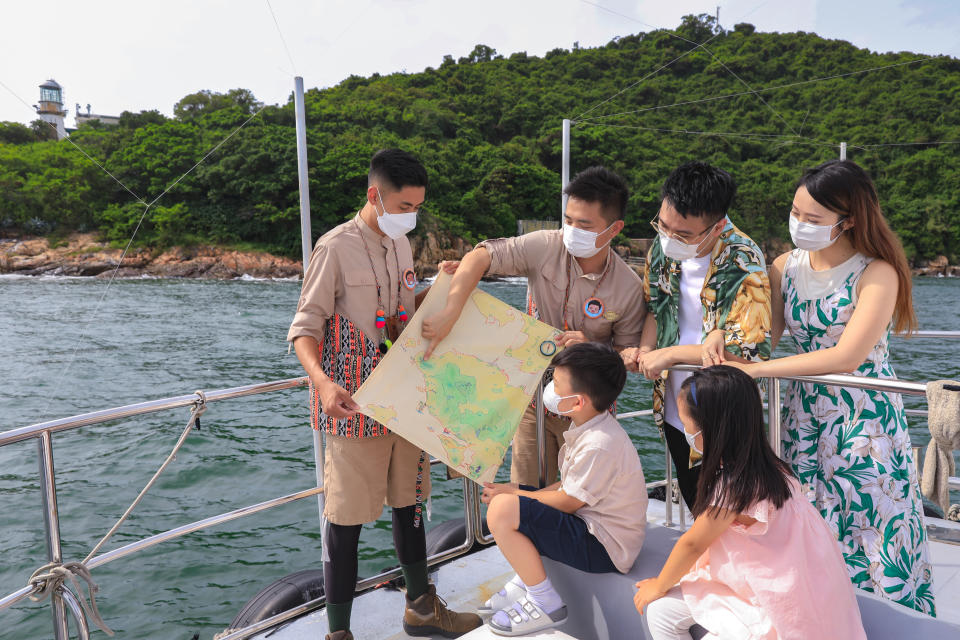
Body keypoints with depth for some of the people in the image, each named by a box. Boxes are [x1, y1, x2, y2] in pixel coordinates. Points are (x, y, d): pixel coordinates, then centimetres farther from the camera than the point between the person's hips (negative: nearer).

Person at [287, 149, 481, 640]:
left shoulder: (401, 244, 11)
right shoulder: (336, 247, -11)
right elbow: (305, 327, -14)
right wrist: (323, 383, -30)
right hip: (355, 405, -7)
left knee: (408, 500, 18)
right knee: (347, 516, 0)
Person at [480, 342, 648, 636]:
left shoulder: (599, 445, -27)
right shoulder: (588, 428, 5)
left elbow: (567, 502, -20)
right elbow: (571, 485, 10)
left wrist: (512, 495, -8)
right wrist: (515, 491, 1)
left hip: (603, 546, -10)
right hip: (588, 524, 10)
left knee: (501, 510, -23)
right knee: (505, 497, 13)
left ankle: (544, 603, -6)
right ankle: (524, 584, 18)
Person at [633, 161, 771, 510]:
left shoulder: (744, 265, -25)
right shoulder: (664, 245, -7)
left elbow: (753, 349, -32)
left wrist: (669, 354, -26)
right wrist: (645, 350, -10)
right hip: (673, 407, 6)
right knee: (692, 499, 26)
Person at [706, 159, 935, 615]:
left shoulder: (877, 274, -12)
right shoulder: (785, 267, 4)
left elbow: (847, 357, -23)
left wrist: (757, 369, -24)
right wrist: (722, 335, -19)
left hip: (865, 421, -4)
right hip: (805, 419, 4)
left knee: (871, 539, 4)